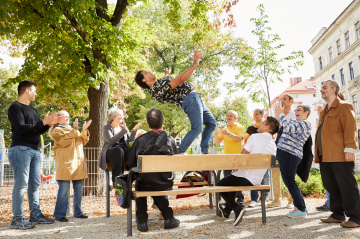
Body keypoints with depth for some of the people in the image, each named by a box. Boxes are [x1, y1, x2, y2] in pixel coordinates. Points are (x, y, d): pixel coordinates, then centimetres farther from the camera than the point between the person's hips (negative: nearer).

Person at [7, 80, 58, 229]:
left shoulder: (32, 109, 22)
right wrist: (43, 122, -14)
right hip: (20, 149, -8)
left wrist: (49, 124, 8)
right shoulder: (15, 107, -4)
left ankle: (35, 215, 16)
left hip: (34, 150, 9)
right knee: (21, 184, -8)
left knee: (34, 184, 9)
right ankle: (17, 220, -2)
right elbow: (22, 128, -16)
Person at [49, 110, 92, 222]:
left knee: (79, 189, 9)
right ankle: (59, 214, 0)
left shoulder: (72, 130, 25)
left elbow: (82, 141, 20)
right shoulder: (57, 130, 1)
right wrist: (74, 130, -17)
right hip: (65, 164, -7)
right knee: (64, 190, -8)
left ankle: (78, 212, 18)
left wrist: (84, 131, 6)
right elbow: (64, 141, -15)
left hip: (77, 162, 7)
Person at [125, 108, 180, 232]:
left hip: (145, 185, -2)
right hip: (166, 185, 2)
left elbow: (130, 166, -8)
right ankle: (169, 218, 28)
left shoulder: (140, 140, -15)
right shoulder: (170, 140, -10)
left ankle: (142, 221, 27)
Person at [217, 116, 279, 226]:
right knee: (231, 181, 31)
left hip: (245, 178, -8)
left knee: (220, 185, 9)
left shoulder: (255, 137, -12)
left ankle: (237, 208, -8)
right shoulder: (273, 146, 9)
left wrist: (235, 170, 5)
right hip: (257, 181, 8)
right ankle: (227, 210, 34)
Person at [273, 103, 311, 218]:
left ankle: (301, 209, -2)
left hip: (290, 155, -10)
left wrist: (281, 114, -13)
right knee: (288, 181, 13)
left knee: (289, 181, -9)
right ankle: (300, 206, 21)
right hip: (284, 153, 10)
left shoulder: (305, 123, -7)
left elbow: (289, 128, -22)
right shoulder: (297, 124, 25)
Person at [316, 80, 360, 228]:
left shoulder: (344, 106, -2)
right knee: (331, 186, 12)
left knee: (347, 186, -4)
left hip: (340, 155, -9)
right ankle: (338, 215, 22)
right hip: (325, 156, 9)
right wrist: (319, 154, 18)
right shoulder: (325, 111, 24)